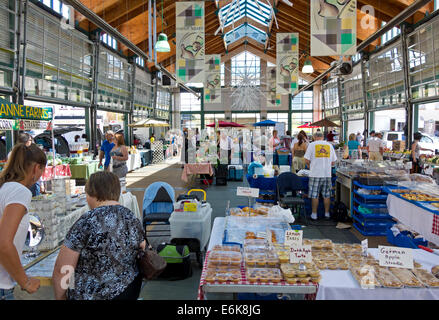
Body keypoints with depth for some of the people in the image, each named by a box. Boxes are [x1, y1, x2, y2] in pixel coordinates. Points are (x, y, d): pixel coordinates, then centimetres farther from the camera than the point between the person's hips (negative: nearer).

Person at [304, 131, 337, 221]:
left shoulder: (312, 145, -2)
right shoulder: (330, 145, 8)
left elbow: (307, 160, -6)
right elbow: (333, 161, 9)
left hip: (315, 174, -3)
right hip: (327, 174, 3)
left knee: (314, 196, 3)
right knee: (327, 195, 11)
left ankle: (314, 214, 7)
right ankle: (327, 213, 18)